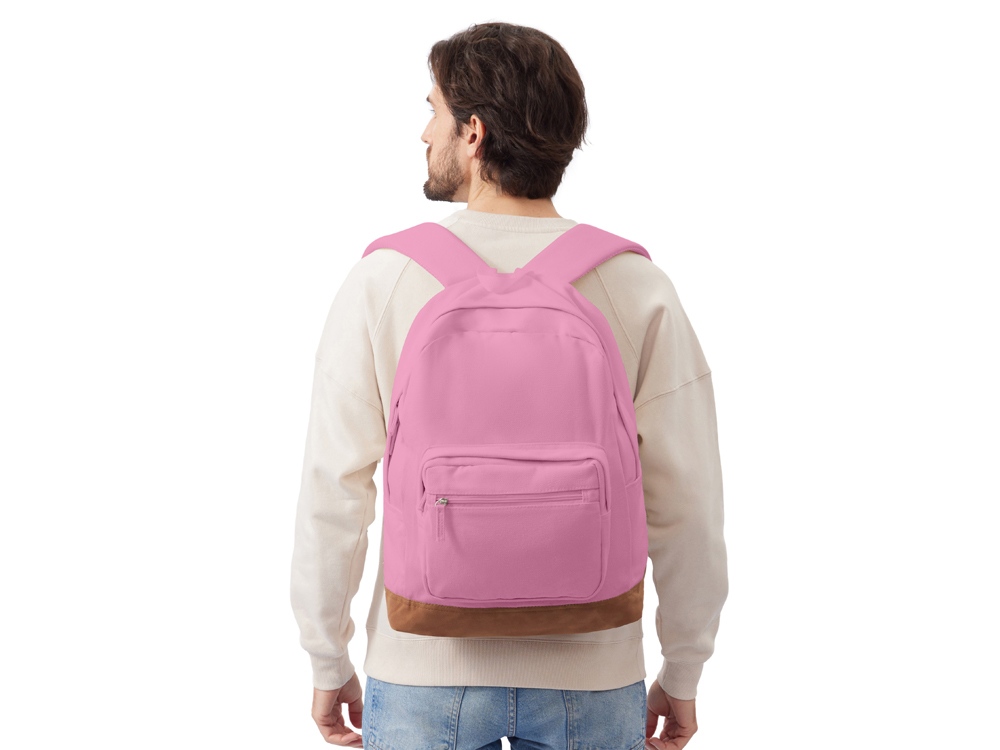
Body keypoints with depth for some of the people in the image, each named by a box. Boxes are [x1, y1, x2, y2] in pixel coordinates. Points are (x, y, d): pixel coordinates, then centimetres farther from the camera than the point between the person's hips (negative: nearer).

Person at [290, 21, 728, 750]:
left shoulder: (383, 279, -11)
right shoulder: (638, 287, -9)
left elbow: (334, 489, -9)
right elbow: (686, 500, -8)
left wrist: (329, 665, 5)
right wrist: (683, 676, 5)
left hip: (426, 667, 0)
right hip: (589, 675, 1)